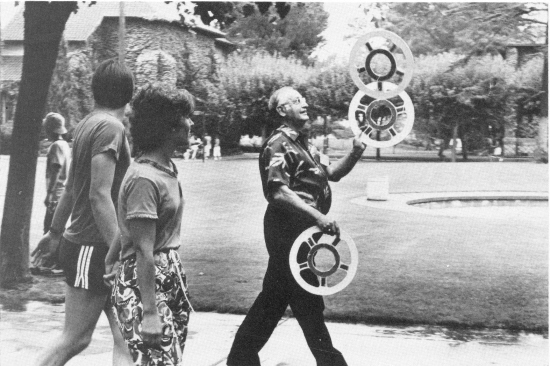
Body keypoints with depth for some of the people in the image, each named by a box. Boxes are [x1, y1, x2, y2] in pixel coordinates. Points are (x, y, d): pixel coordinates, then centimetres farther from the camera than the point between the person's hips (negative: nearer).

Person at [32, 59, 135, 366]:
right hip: (93, 248, -9)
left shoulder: (87, 124, 11)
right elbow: (99, 196, -23)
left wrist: (56, 232, 28)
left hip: (79, 241, 9)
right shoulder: (110, 127, -16)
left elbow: (71, 188, 20)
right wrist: (119, 251, -25)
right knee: (74, 339, -3)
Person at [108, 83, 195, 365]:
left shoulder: (166, 167, 10)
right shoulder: (145, 178, -19)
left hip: (169, 277, 9)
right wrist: (149, 313, -22)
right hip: (144, 282, -9)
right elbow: (144, 251, -21)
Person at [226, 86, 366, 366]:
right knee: (308, 300, -2)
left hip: (300, 230, 10)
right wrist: (317, 215, -29)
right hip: (287, 229, -10)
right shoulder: (278, 144, -12)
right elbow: (278, 191, -22)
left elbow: (332, 172, 15)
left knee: (274, 296, 14)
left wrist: (354, 154, -3)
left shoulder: (303, 144, 18)